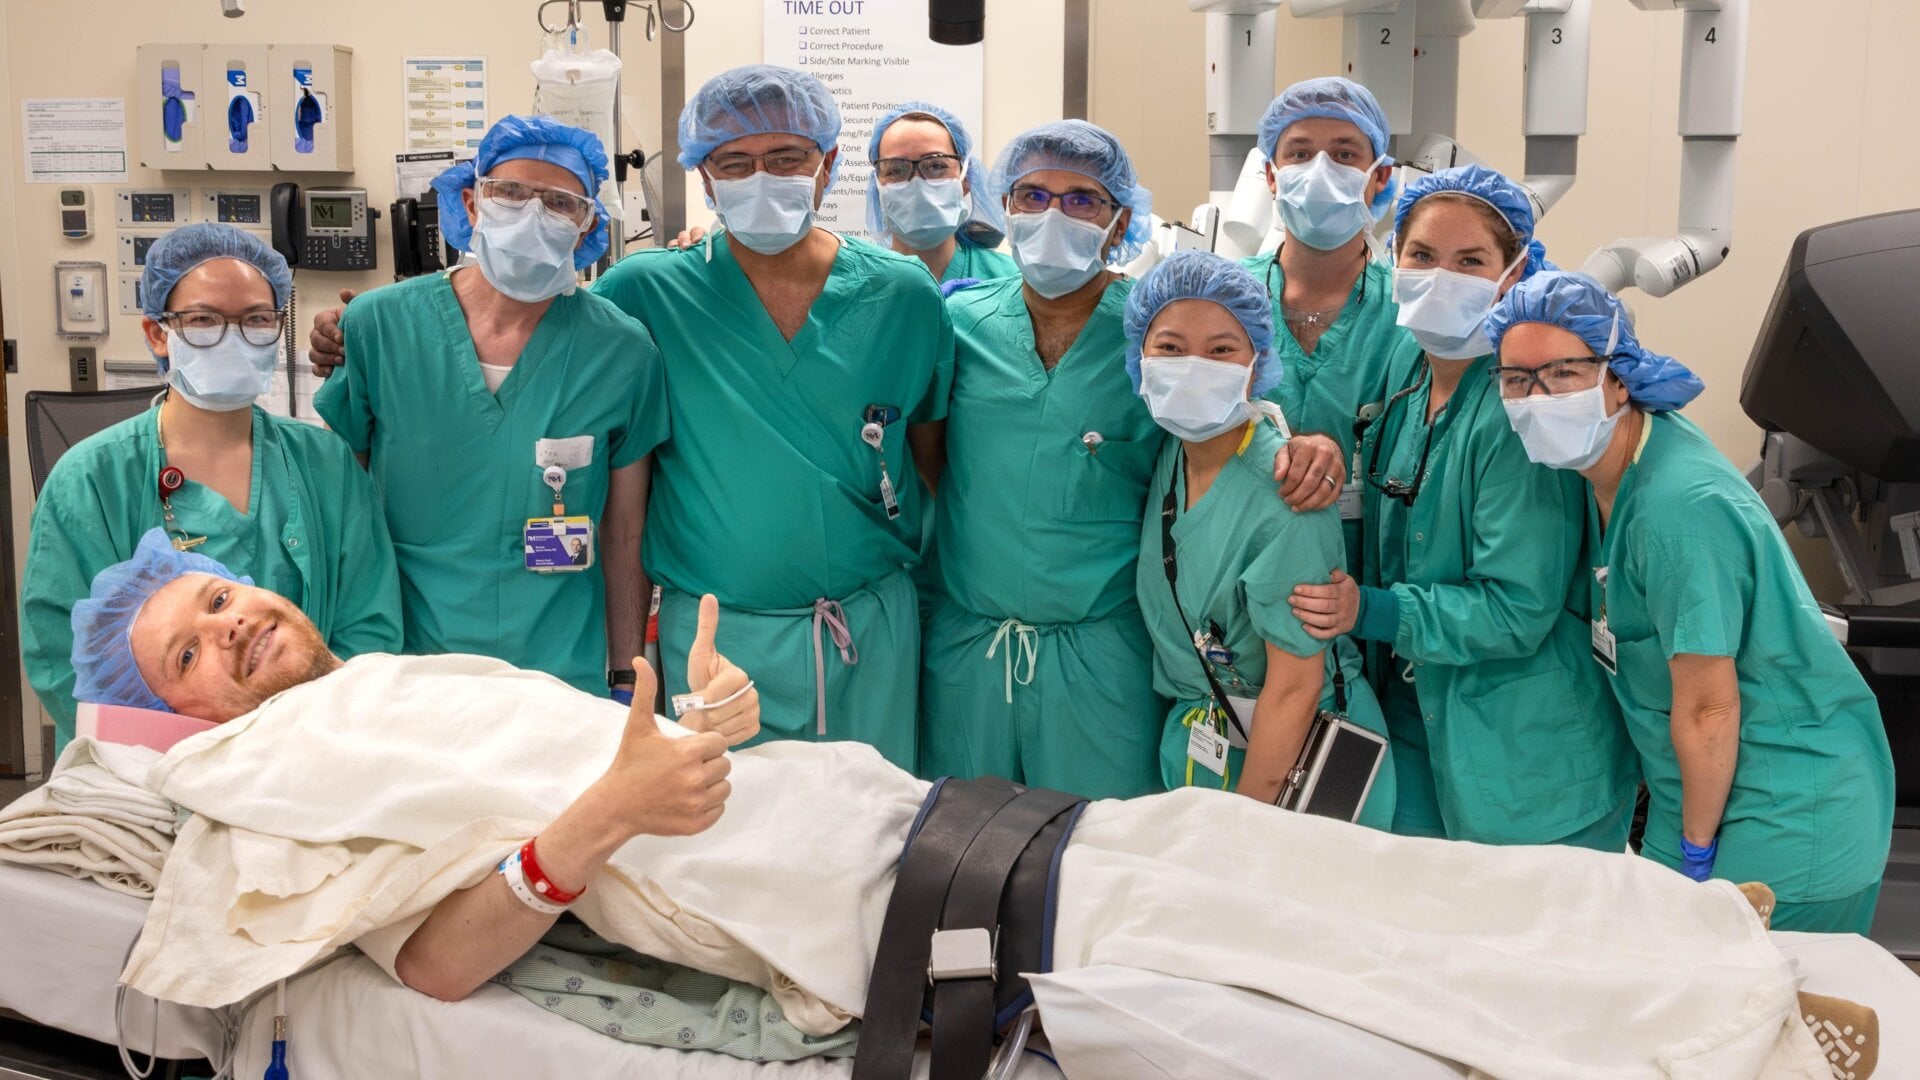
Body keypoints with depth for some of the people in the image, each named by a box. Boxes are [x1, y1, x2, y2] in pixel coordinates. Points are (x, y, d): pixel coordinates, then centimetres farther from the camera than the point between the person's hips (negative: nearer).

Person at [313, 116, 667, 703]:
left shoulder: (623, 352, -5)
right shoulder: (376, 326, -5)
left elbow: (625, 537, 3)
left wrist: (625, 681, 5)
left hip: (565, 678, 0)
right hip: (401, 672, 0)